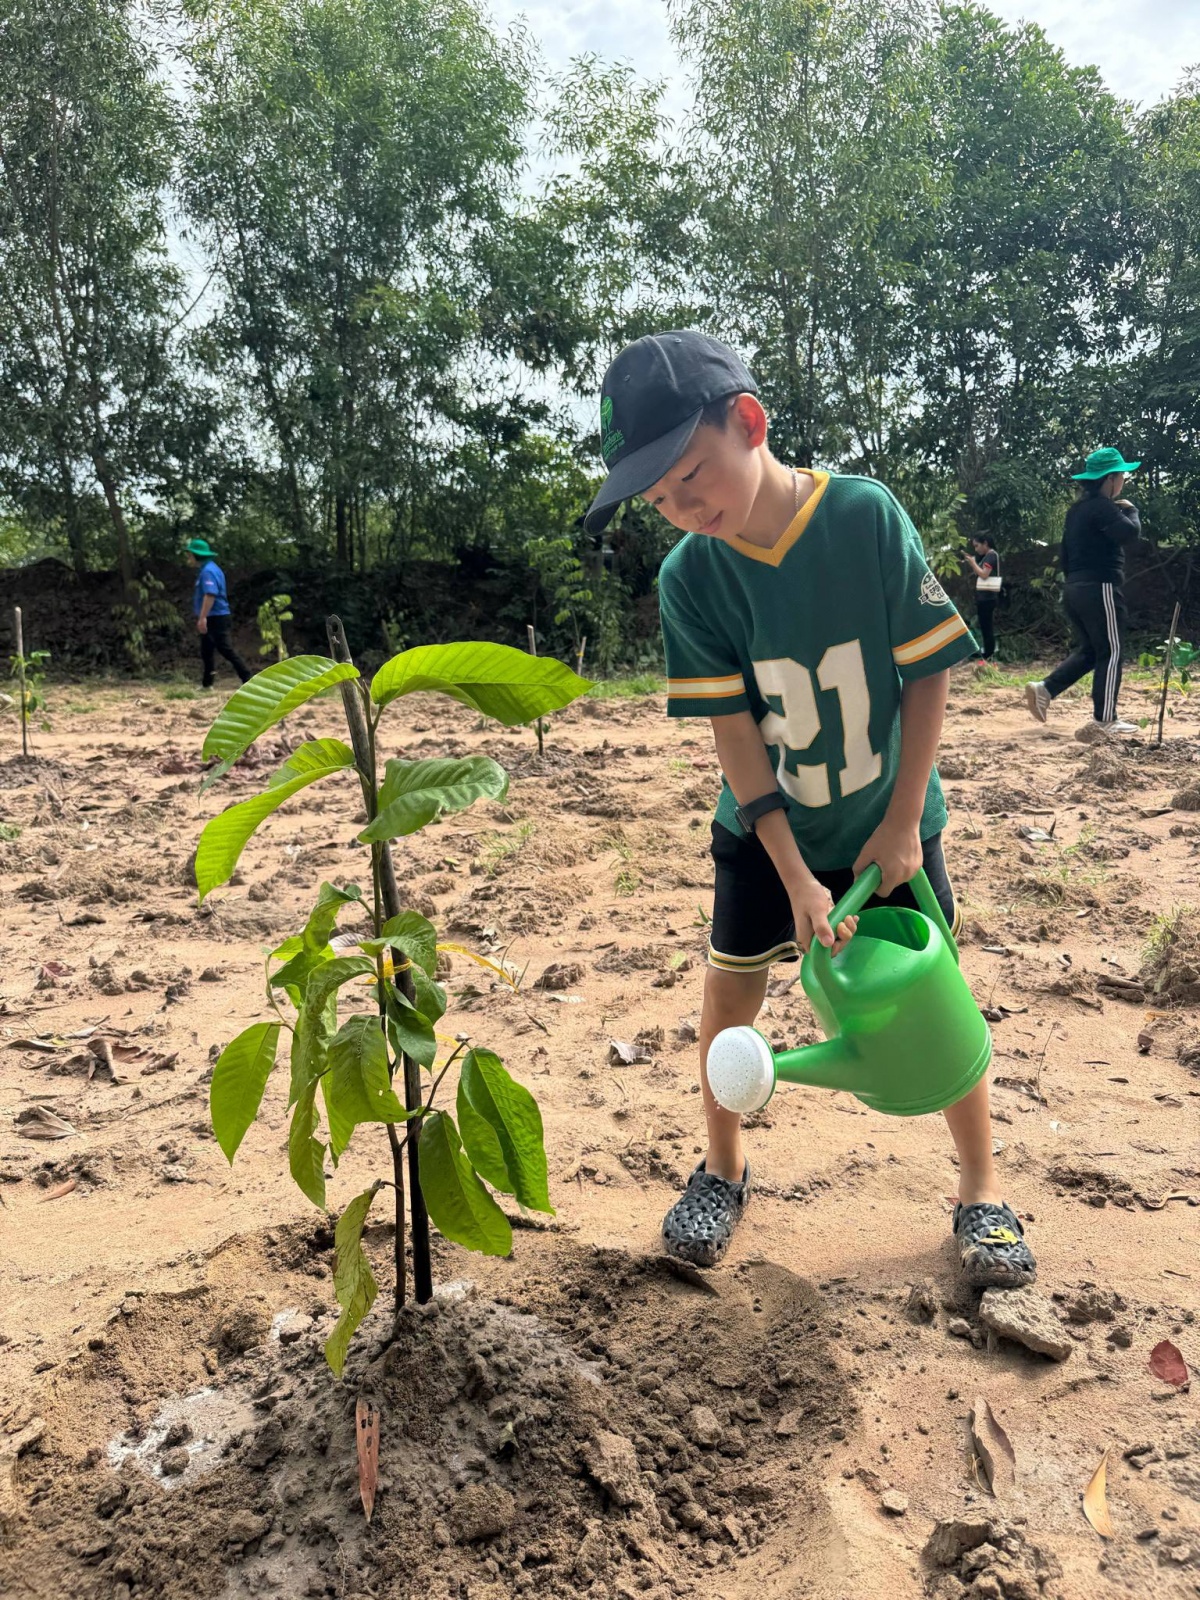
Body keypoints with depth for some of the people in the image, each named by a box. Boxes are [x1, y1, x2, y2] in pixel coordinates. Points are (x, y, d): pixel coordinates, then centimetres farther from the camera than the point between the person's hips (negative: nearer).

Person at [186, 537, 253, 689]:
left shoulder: (208, 571, -16)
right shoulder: (206, 569, 17)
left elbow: (210, 595, -27)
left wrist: (202, 617, -30)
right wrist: (202, 618, 28)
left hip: (216, 618, -11)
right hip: (212, 618, 11)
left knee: (227, 650, -12)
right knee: (206, 652, 15)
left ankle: (249, 679, -12)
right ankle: (206, 684, 22)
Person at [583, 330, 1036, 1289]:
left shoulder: (869, 516, -21)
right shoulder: (688, 578, -16)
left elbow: (929, 674, -14)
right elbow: (734, 731, -15)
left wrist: (902, 826, -12)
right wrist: (795, 876, -18)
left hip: (890, 823, -1)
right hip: (766, 830, 1)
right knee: (730, 991, 6)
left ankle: (982, 1190, 26)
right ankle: (725, 1167, 30)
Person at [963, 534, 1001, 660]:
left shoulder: (991, 555, -10)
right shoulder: (987, 556, 20)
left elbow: (984, 574, -18)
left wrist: (973, 563, -11)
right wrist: (971, 563, 9)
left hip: (987, 596, -10)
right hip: (985, 595, 10)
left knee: (987, 626, -10)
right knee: (986, 626, 11)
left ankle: (989, 657, -10)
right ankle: (988, 655, 14)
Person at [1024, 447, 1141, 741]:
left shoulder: (1077, 509, 16)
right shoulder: (1103, 506, -12)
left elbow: (1066, 552, 21)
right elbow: (1130, 533, -25)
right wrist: (1130, 510, -5)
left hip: (1076, 588, 9)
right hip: (1100, 588, -9)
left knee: (1088, 651, 16)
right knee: (1110, 652, -3)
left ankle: (1044, 690, 2)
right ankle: (1102, 722, -2)